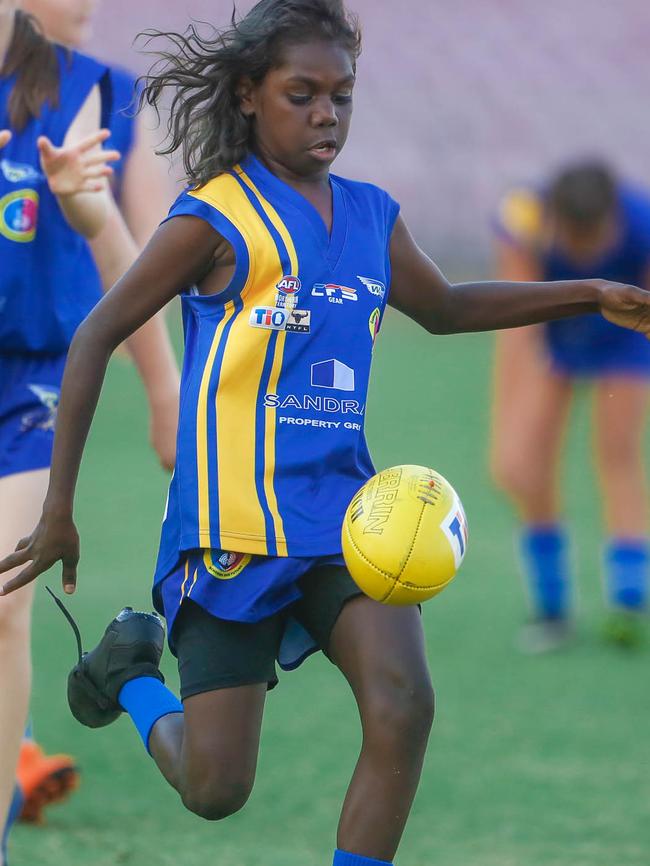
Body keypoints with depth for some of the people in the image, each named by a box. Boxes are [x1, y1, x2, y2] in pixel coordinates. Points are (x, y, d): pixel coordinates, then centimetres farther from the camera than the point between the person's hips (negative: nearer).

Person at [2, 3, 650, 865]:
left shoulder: (370, 214, 9)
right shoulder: (218, 218, -8)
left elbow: (444, 308, 28)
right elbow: (96, 338, -5)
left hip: (343, 510, 5)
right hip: (233, 527, -5)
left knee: (403, 705, -21)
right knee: (216, 790, -1)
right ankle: (130, 670, 31)